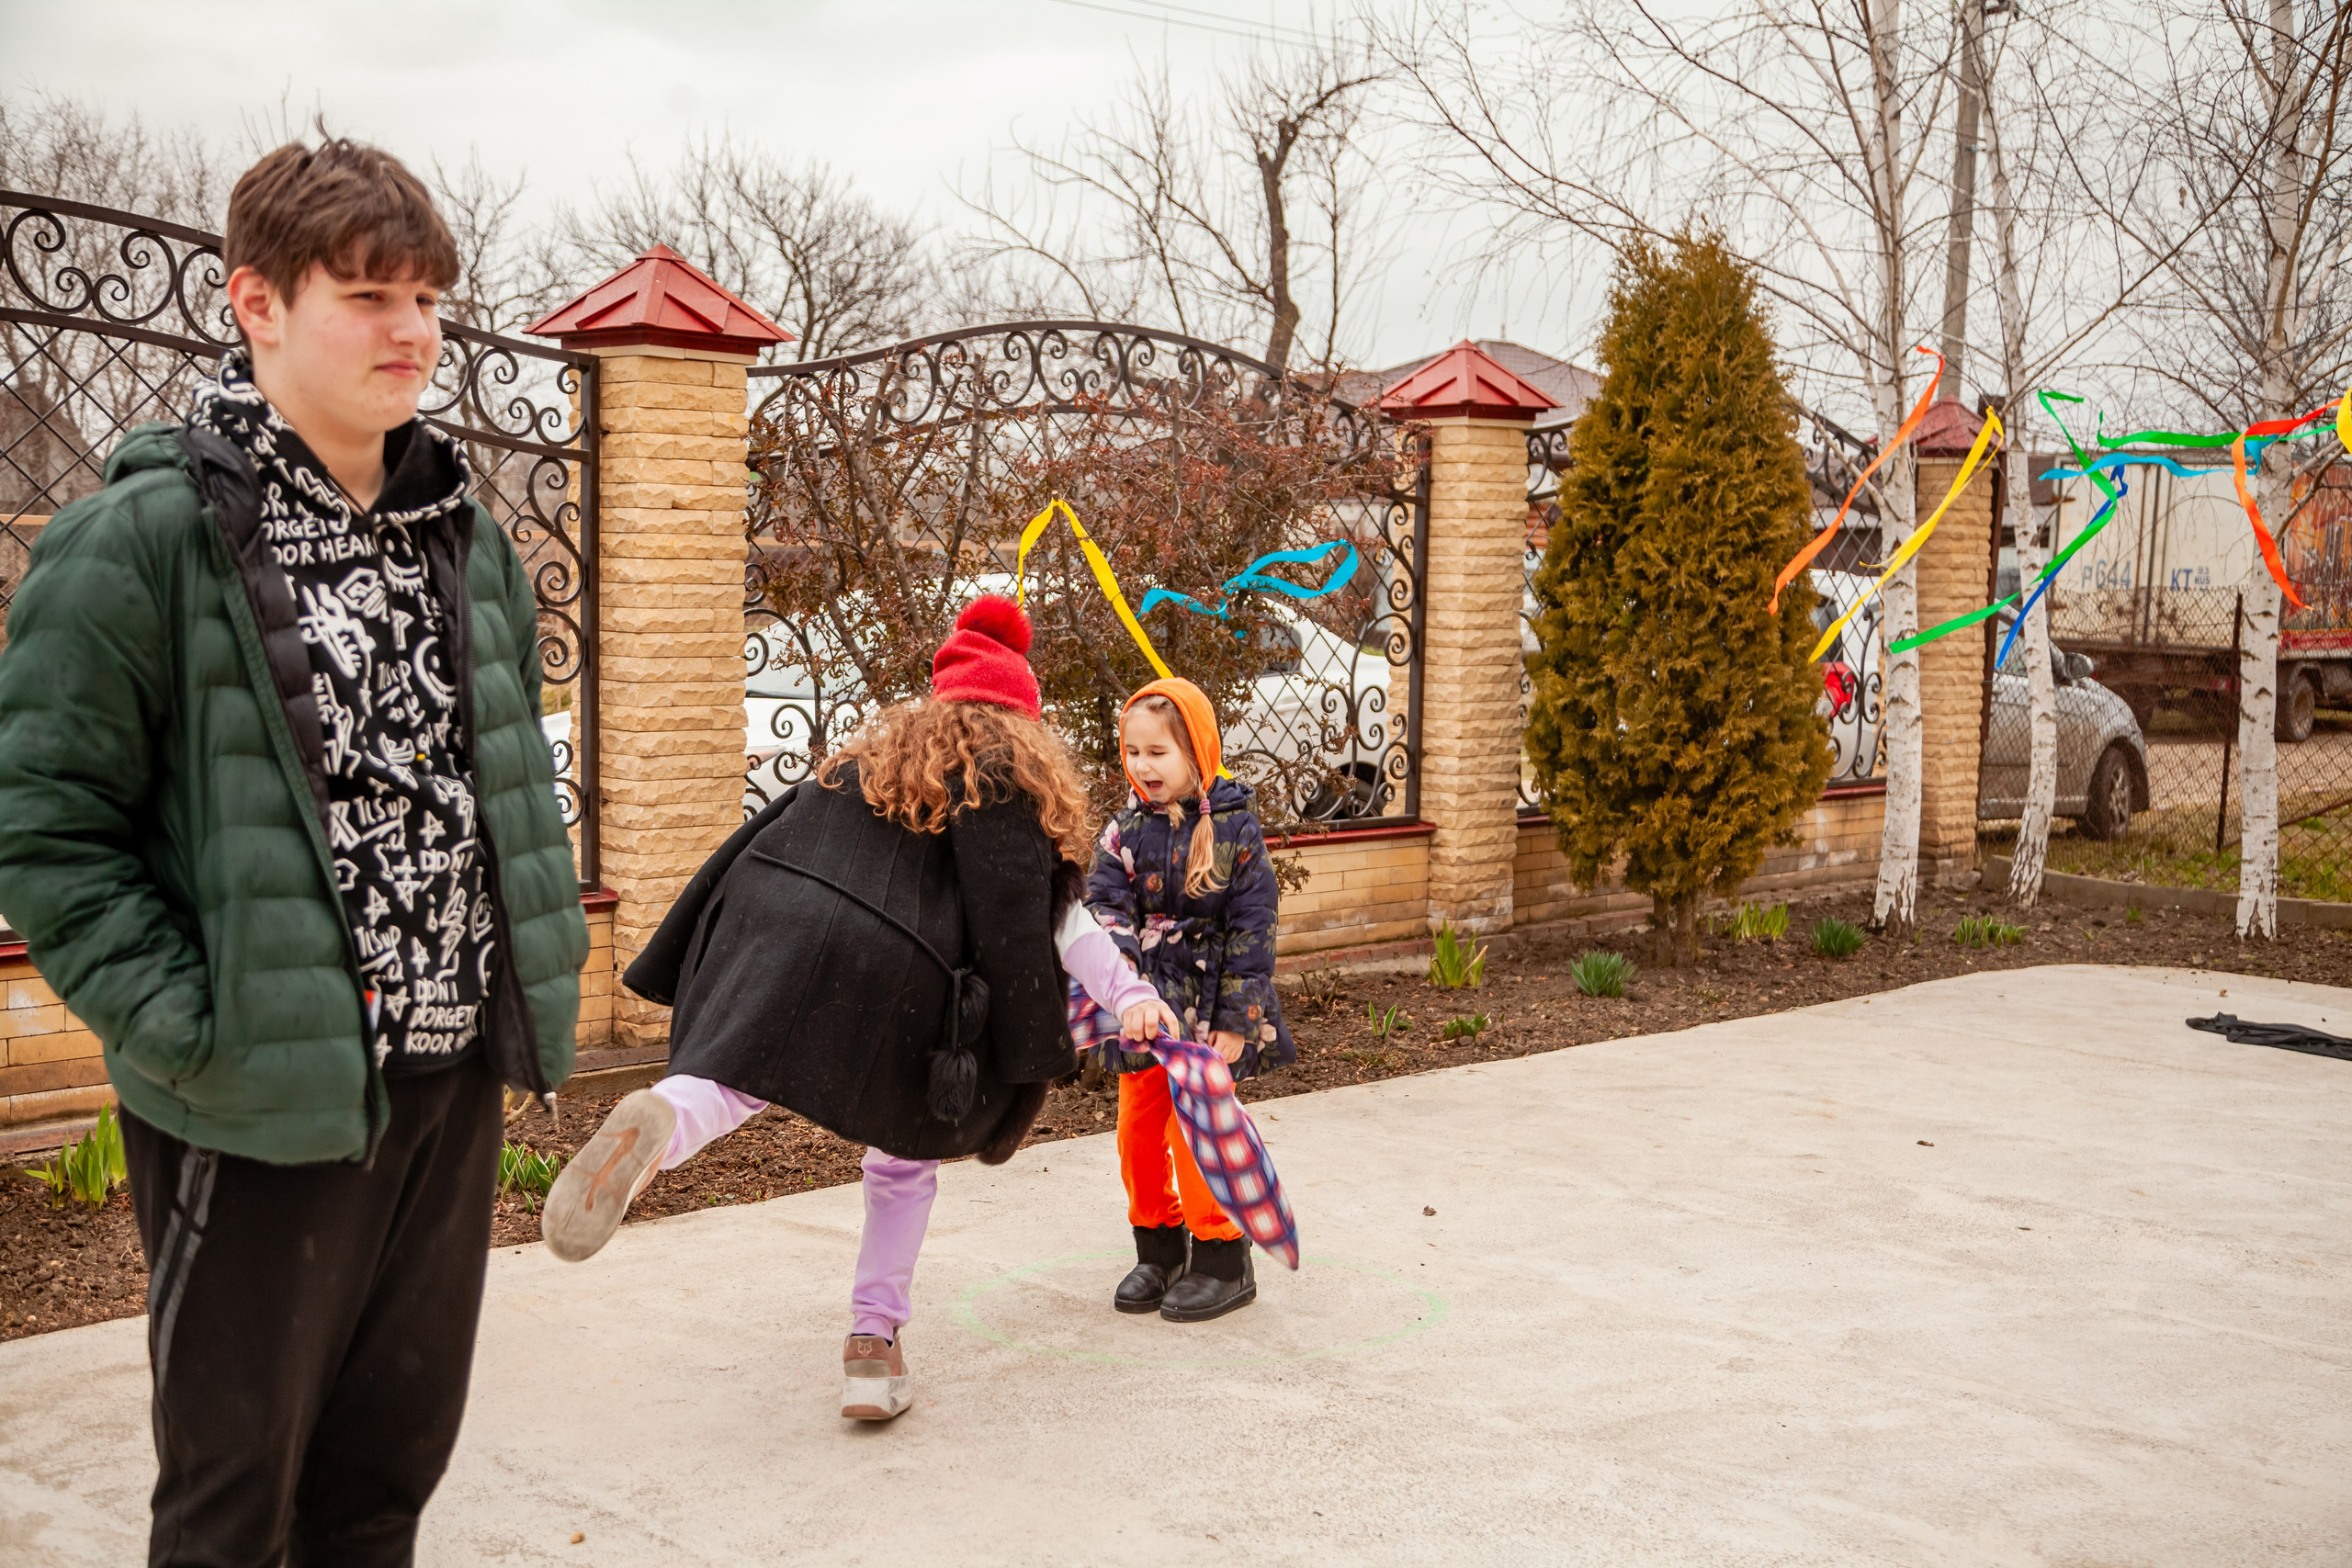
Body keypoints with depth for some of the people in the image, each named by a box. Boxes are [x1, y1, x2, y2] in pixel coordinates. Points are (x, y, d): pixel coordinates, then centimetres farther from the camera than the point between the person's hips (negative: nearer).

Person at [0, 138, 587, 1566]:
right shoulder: (142, 540, -11)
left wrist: (539, 978, 10)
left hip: (455, 1081, 6)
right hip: (267, 1106, -6)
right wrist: (189, 1032, -17)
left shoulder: (467, 535, 9)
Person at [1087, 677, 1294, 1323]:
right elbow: (1105, 905, -4)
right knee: (1139, 1131, 9)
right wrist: (1119, 963, -24)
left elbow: (1253, 929, -8)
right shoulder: (1126, 830, 2)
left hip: (1210, 1013, -4)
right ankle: (1159, 1249, 28)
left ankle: (1222, 1260, 10)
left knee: (1196, 1131, -6)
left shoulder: (1235, 830, -8)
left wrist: (1236, 1019, -11)